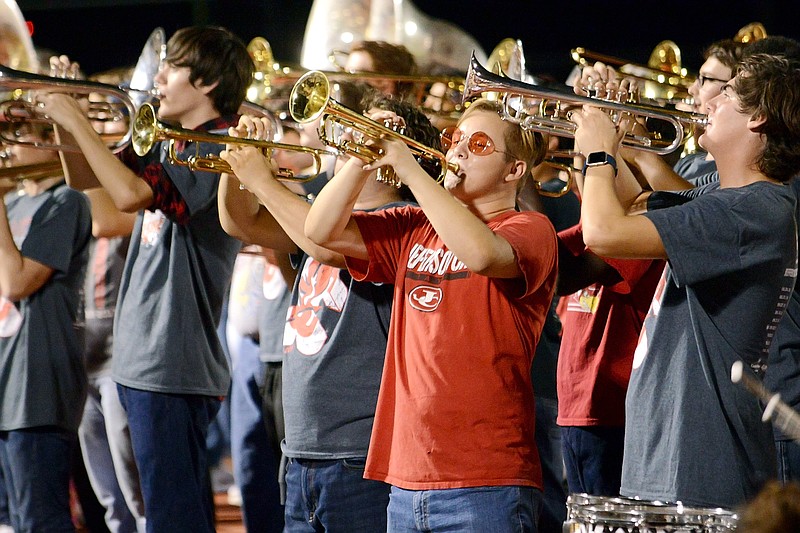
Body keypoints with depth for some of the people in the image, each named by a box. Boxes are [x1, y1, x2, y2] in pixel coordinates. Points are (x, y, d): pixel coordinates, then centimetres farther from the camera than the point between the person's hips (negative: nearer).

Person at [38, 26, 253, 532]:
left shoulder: (219, 147, -14)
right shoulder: (166, 144, 15)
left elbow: (129, 194, -26)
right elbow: (83, 179, 22)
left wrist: (77, 120, -17)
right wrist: (62, 114, 7)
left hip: (174, 365, -10)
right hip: (145, 359, 10)